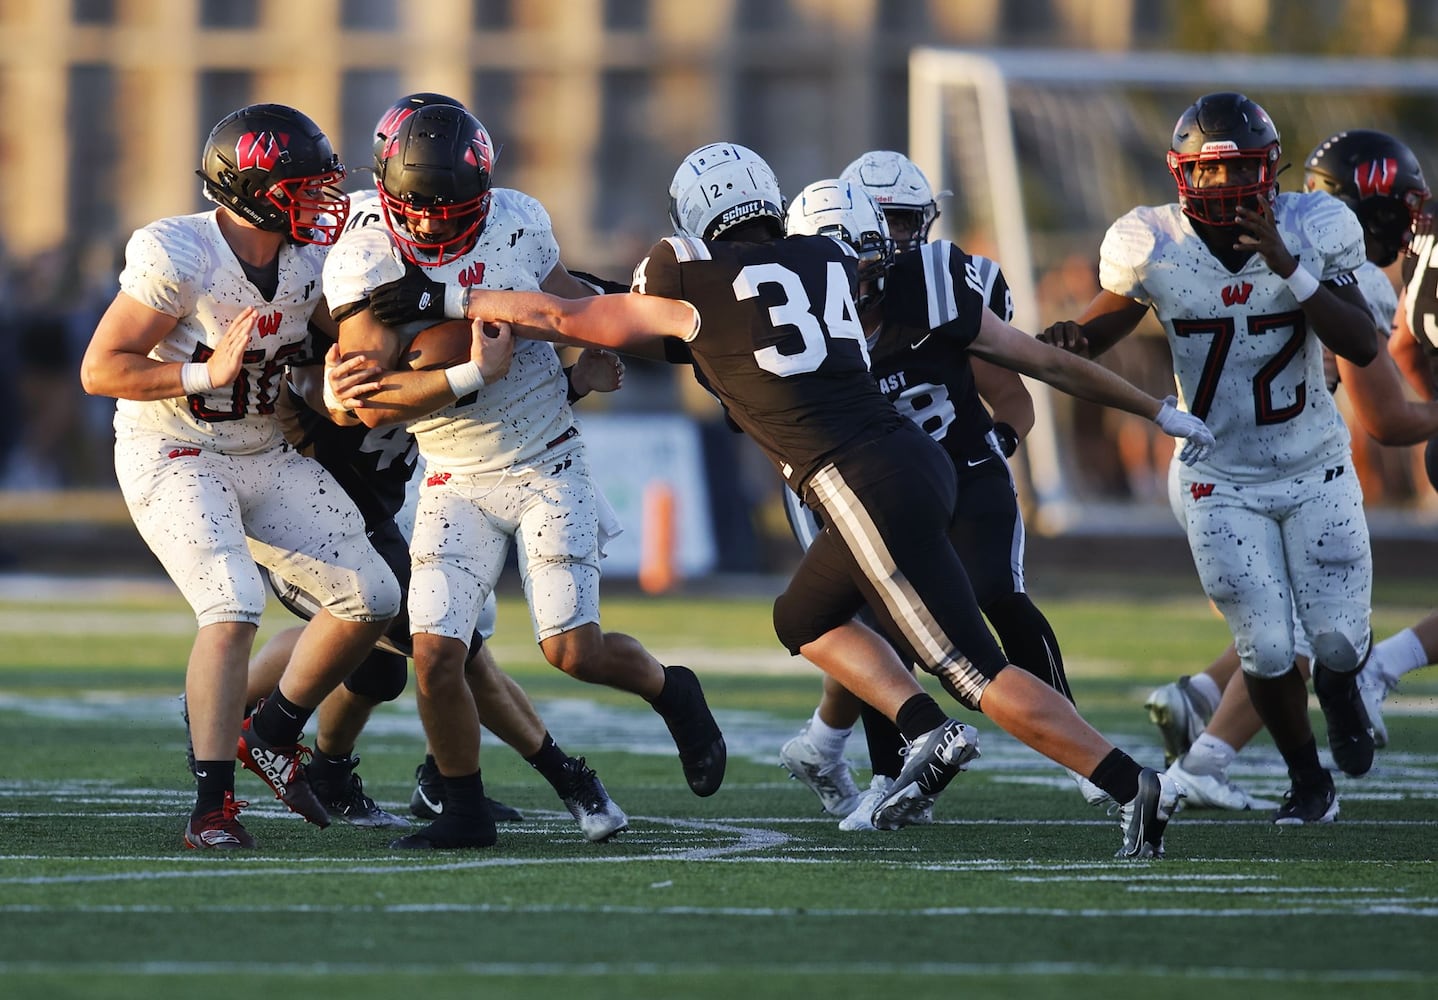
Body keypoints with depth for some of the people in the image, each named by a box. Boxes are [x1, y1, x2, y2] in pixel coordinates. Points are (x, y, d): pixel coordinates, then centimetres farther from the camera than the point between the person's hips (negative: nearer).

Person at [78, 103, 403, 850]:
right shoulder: (178, 257, -22)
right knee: (234, 609, -25)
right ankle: (211, 808, -18)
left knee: (371, 599, -1)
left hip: (265, 458, 7)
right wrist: (207, 374, -27)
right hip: (172, 456, -7)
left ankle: (272, 734, 19)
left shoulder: (309, 259, -3)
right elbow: (100, 370, -19)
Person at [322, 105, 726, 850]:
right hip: (457, 481, 0)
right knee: (435, 653, -13)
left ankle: (671, 692, 25)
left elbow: (570, 300, 13)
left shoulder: (518, 224, -8)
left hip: (547, 463, 0)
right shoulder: (365, 259, -15)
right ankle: (464, 813, 8)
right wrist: (471, 376, -31)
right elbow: (372, 409, -22)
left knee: (572, 649, -8)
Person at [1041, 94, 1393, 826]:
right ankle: (1308, 781, 21)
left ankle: (1338, 688, 37)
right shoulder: (1155, 247, -15)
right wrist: (1069, 339, -23)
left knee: (1340, 640, -2)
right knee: (1266, 649, -6)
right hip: (1221, 481, 0)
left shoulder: (1311, 231, -15)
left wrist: (1289, 269, -33)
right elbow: (1105, 324, 1)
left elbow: (1362, 347, -21)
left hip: (1316, 469, 1)